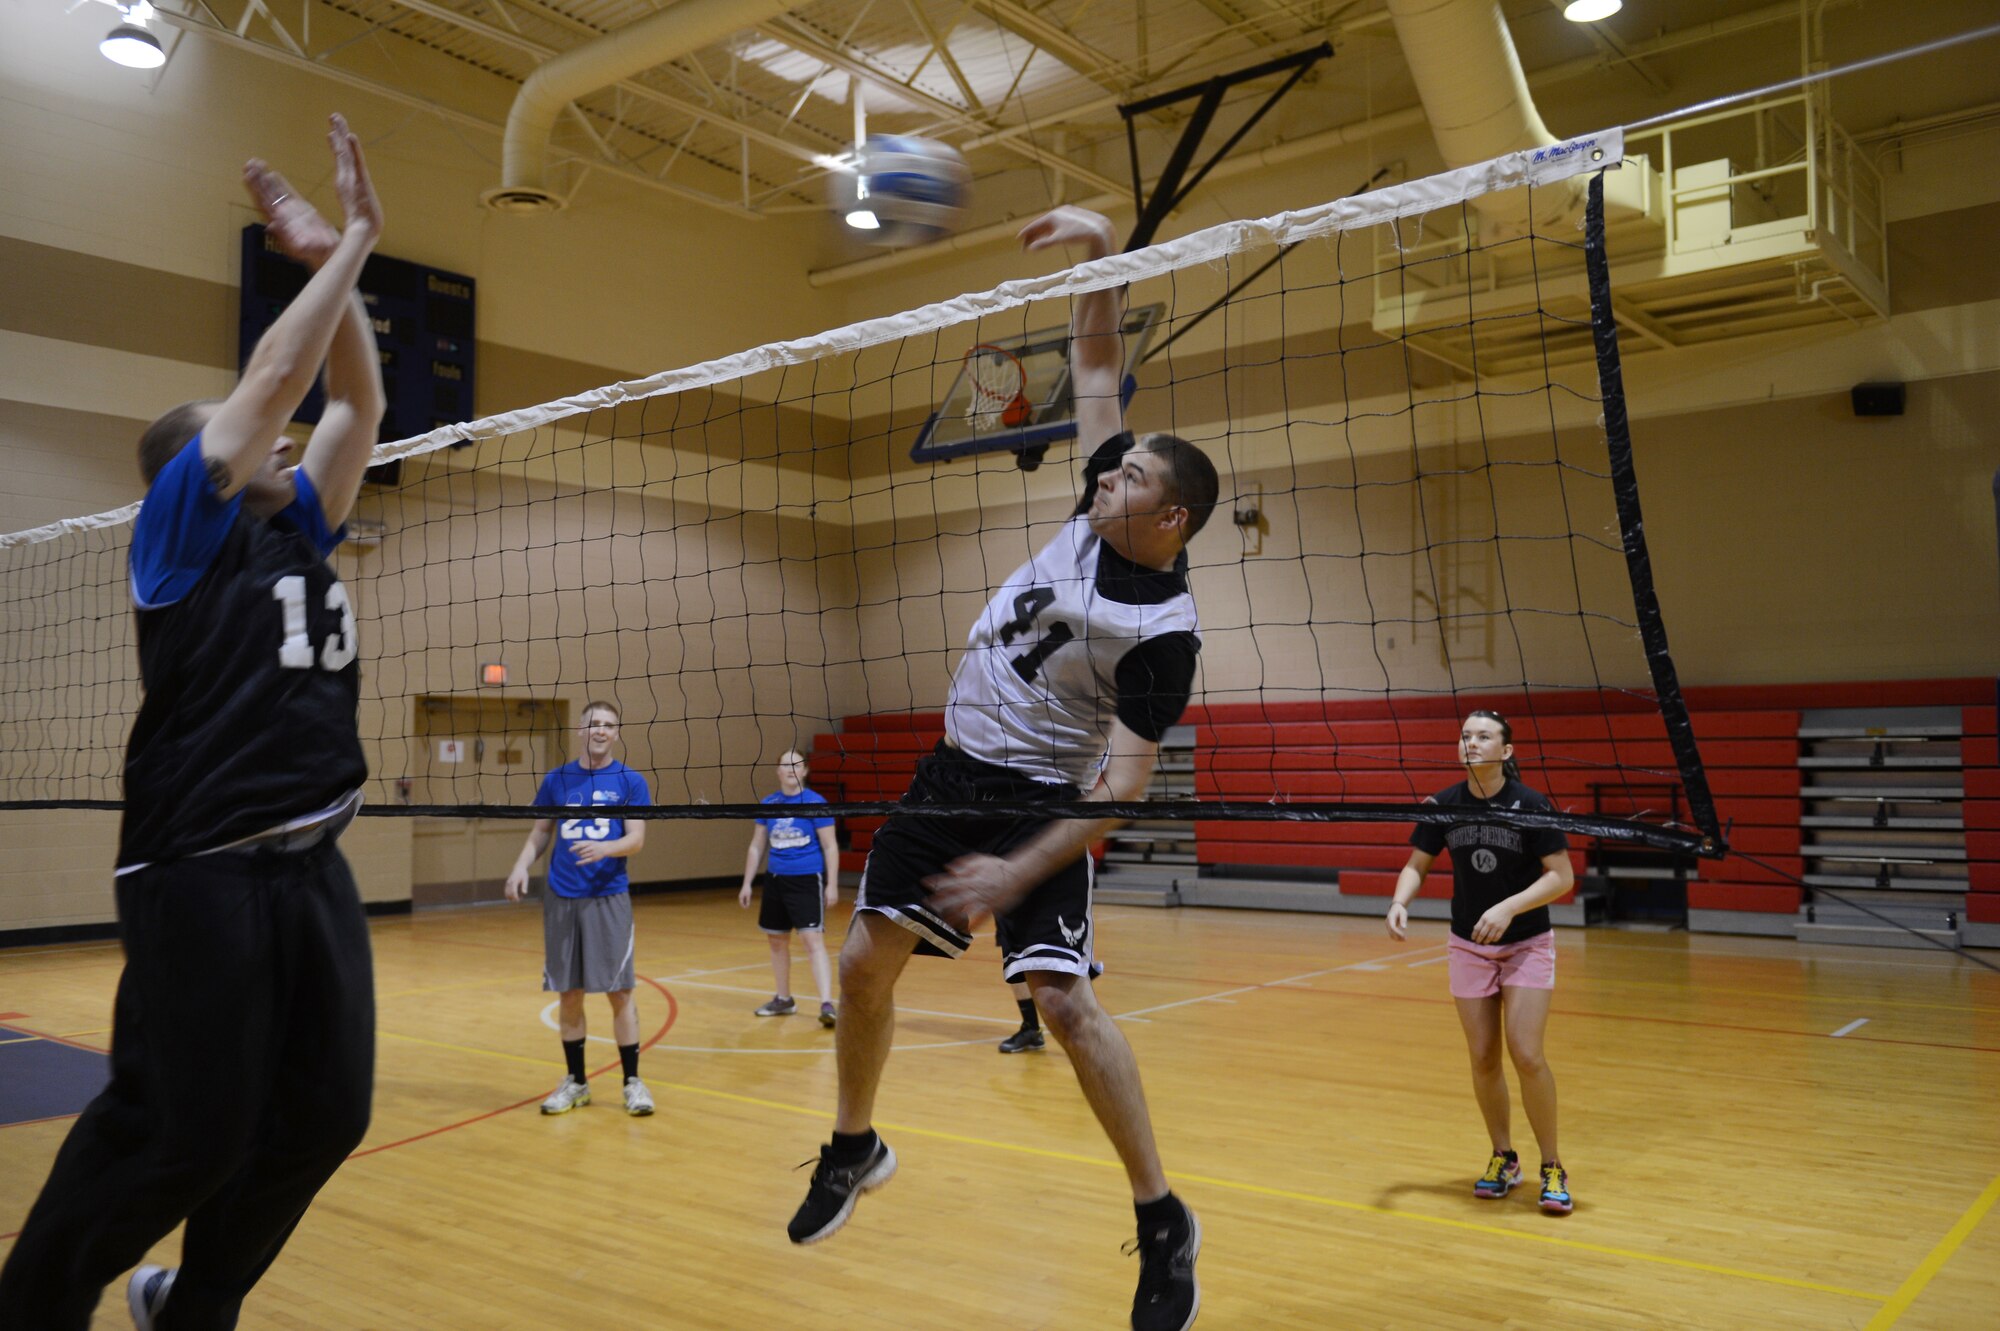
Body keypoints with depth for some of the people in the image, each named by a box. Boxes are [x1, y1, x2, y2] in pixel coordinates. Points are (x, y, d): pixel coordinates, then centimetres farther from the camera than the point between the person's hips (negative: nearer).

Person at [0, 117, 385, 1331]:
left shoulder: (298, 533, 18)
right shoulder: (181, 528, 1)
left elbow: (356, 406, 15)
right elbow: (278, 374, -6)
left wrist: (342, 260, 11)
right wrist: (349, 244, 1)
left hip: (314, 867, 7)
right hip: (204, 872, -7)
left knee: (321, 1119, 8)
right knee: (182, 1134, -5)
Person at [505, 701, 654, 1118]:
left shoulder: (630, 781, 0)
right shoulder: (556, 780, 7)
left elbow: (636, 839, -6)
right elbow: (540, 832, 13)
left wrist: (604, 848, -25)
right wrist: (521, 866, -4)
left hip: (609, 897, -2)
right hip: (561, 899, 2)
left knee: (619, 992, -1)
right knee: (568, 994, 8)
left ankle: (632, 1082, 10)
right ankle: (575, 1081, 21)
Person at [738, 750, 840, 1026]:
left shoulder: (815, 802, -7)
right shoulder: (768, 803, 6)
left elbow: (830, 847, -6)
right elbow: (756, 846, 14)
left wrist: (832, 885, -11)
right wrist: (747, 884, 12)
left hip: (808, 880, -6)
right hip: (777, 880, 6)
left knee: (813, 940, -14)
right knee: (777, 940, 14)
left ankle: (827, 1004, -15)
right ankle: (783, 999, 31)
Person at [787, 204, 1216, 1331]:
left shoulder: (1164, 628, -19)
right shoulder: (1099, 513, -1)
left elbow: (1124, 783, -21)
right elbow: (1098, 367, 7)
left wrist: (1019, 870, -25)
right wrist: (1102, 255, -5)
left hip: (1042, 801, -7)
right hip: (952, 772, 7)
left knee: (1064, 999, -17)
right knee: (866, 964, 8)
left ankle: (1165, 1223, 1)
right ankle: (857, 1147, 32)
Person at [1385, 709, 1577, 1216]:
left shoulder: (1532, 805, -15)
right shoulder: (1443, 806, -6)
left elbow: (1562, 876, -15)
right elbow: (1416, 866, 3)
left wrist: (1508, 908, -27)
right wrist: (1400, 902, -17)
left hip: (1527, 945, -3)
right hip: (1468, 947, 3)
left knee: (1527, 1055, -12)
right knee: (1483, 1059, 5)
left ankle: (1553, 1168, 6)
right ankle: (1503, 1158, 25)